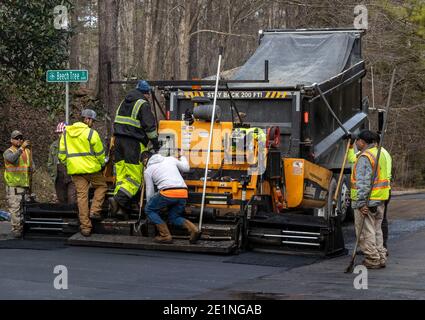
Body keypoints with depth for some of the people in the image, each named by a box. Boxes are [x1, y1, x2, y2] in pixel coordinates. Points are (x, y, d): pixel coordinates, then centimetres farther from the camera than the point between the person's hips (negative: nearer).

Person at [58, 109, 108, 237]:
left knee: (81, 195, 5)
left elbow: (62, 153, 10)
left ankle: (85, 227, 4)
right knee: (102, 186, 19)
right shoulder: (91, 133, -8)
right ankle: (94, 211, 2)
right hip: (91, 168, -4)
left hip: (74, 169, 4)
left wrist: (66, 164, 23)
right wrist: (102, 164, 15)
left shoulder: (66, 133, 9)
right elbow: (100, 153, -3)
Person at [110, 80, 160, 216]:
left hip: (119, 139, 8)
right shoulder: (143, 105, -4)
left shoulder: (123, 103, 21)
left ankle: (120, 207, 2)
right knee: (135, 177, -8)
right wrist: (156, 144, -2)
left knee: (121, 175, 8)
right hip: (134, 143, -8)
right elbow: (150, 126, -8)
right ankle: (118, 199, -25)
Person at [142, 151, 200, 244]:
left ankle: (165, 235, 3)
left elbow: (149, 191, 17)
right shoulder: (170, 159, 22)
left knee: (149, 210, 17)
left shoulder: (148, 171, 15)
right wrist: (182, 158, 50)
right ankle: (193, 229, -4)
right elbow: (186, 168, 29)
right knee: (174, 217, 24)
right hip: (183, 193, 5)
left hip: (167, 193, -5)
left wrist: (149, 204, 32)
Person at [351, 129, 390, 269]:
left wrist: (361, 202, -23)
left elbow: (363, 183, -22)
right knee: (376, 230, 18)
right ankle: (381, 258, 21)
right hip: (380, 200, 10)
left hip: (367, 200, -9)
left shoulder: (364, 157, -16)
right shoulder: (379, 154, 14)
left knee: (366, 232, -2)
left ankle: (372, 260, 1)